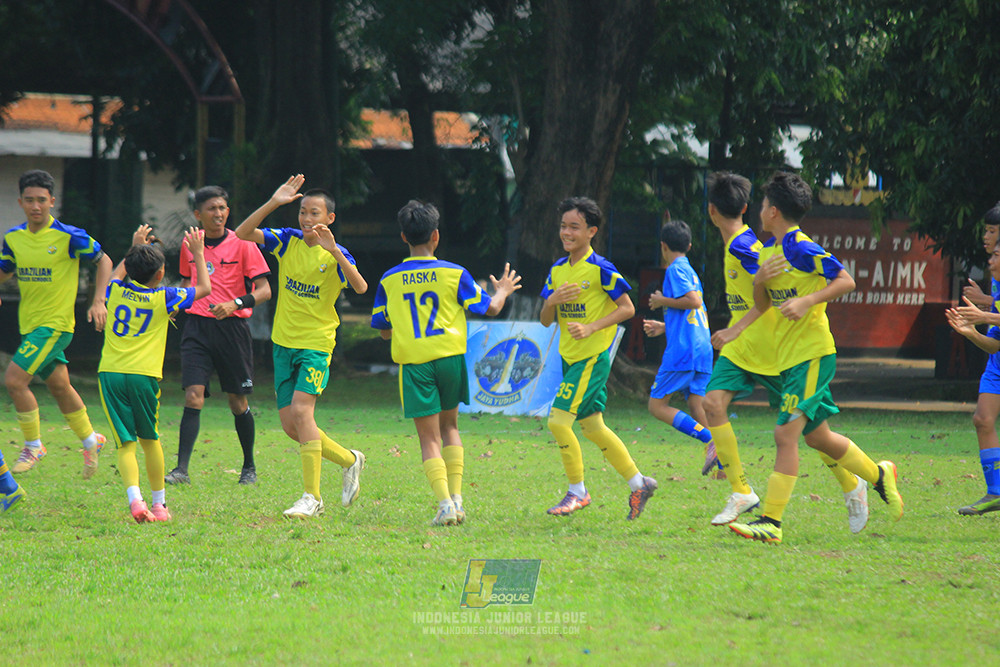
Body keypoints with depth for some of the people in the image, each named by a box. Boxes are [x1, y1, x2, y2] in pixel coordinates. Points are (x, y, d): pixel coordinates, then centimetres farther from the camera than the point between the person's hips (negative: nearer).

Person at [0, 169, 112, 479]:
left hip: (55, 323, -6)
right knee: (59, 385, 17)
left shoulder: (69, 236, -14)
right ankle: (90, 441, 36)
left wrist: (98, 301, -10)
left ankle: (33, 445, -1)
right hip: (29, 323, 6)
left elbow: (103, 260, -2)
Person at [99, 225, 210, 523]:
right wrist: (198, 253, 23)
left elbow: (116, 276, 36)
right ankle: (159, 503, 21)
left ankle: (134, 498, -22)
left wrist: (135, 248, 43)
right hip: (144, 375, -2)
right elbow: (204, 288, 13)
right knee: (149, 439, 16)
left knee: (126, 444, -1)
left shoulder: (116, 292, 9)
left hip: (110, 373, 2)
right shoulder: (163, 298, 1)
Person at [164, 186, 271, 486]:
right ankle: (182, 469, -17)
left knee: (238, 401, 6)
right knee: (193, 395, -12)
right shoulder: (189, 245, 10)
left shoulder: (242, 244, -3)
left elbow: (264, 290, -6)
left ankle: (249, 467, 25)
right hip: (197, 326, 2)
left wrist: (236, 303, -22)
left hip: (231, 326, -2)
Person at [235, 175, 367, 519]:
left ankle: (312, 496, -14)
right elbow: (243, 233, -8)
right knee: (290, 425, 5)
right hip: (284, 343, 5)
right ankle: (348, 460, 28)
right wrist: (273, 203, -18)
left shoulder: (336, 255, -8)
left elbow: (360, 287, -25)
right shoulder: (288, 241, 3)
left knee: (301, 410, -20)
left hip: (316, 343, -5)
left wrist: (334, 251, -35)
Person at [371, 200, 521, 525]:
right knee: (449, 426, 20)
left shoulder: (389, 280, 2)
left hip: (413, 364, -1)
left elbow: (383, 330, 11)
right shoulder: (454, 274, -1)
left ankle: (444, 504, -14)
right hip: (450, 357, 1)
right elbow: (489, 308, 7)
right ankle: (456, 498, 12)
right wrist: (502, 291, 29)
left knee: (429, 437, 1)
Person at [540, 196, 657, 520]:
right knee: (591, 427, 12)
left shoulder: (600, 269, -12)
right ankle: (638, 483, 24)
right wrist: (552, 301, -11)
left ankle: (577, 492, -1)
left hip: (592, 357, -8)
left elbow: (627, 308, -11)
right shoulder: (558, 270, 10)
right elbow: (546, 320, 10)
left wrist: (591, 328, -20)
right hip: (570, 357, 8)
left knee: (559, 420, -14)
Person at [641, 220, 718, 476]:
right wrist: (664, 327, 34)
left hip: (682, 351, -9)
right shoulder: (691, 272, 23)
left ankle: (711, 441, -21)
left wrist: (663, 301, -5)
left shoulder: (675, 269, -4)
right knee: (697, 409, 4)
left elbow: (694, 301, -18)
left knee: (657, 406, -4)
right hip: (702, 350, 9)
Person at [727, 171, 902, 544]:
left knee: (785, 434, -15)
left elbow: (846, 281, -17)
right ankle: (879, 475, 37)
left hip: (811, 355, -10)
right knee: (817, 437, 18)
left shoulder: (802, 250, -14)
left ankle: (771, 523, -16)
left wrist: (807, 301, -27)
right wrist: (760, 281, -3)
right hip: (789, 358, 10)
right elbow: (762, 305, 18)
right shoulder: (769, 251, 13)